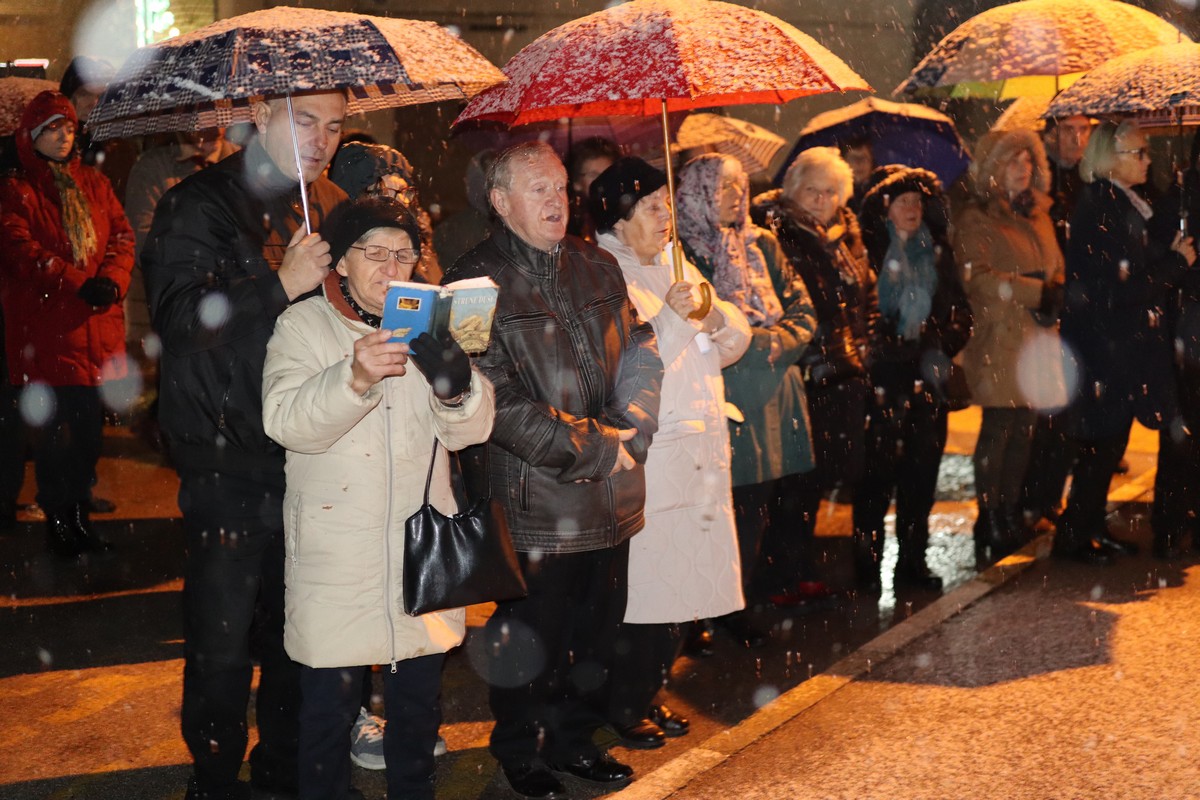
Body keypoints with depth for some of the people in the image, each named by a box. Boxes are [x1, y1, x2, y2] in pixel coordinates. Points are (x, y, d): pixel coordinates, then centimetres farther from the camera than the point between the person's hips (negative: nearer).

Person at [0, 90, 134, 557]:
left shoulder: (94, 185, 17)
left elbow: (122, 235, 7)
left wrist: (111, 280, -12)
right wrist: (79, 285, -21)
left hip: (97, 326, 5)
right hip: (43, 329, -4)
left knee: (90, 426, 7)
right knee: (49, 426, -1)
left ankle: (80, 515, 20)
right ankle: (56, 520, 11)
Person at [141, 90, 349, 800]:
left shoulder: (335, 208, 12)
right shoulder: (200, 205, -4)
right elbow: (178, 316, -17)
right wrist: (280, 284, -23)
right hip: (229, 457, -4)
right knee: (223, 641, 1)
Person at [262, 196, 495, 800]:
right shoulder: (303, 325, -2)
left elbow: (470, 431, -1)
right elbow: (287, 422, -18)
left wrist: (457, 385, -23)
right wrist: (354, 377, -35)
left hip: (422, 545, 4)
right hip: (335, 551, -3)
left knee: (419, 699, 15)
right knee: (329, 704, 4)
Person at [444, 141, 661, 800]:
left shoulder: (598, 268, 12)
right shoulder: (476, 282, -9)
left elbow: (640, 350, 11)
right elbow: (498, 400, -17)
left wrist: (626, 429, -8)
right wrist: (592, 450, -16)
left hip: (611, 496, 6)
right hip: (532, 502, -6)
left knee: (595, 626, 15)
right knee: (529, 638, 6)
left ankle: (574, 739, 34)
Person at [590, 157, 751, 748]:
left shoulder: (674, 267, 16)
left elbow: (734, 342, 14)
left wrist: (715, 315, -6)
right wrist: (670, 316, -26)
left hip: (698, 454, 7)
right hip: (645, 461, -7)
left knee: (683, 589, 11)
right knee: (645, 591, -3)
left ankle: (646, 695, 27)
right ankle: (623, 708, 14)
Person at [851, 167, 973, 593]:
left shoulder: (935, 251, 14)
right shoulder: (869, 250, -2)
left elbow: (957, 308, 15)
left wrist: (942, 346, 1)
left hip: (928, 373, 5)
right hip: (884, 372, -5)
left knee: (923, 466, 6)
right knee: (879, 466, -6)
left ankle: (913, 558, 16)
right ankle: (867, 559, 4)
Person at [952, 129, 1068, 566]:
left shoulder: (1038, 214, 18)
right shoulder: (976, 219, -3)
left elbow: (1057, 268, 18)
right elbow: (978, 277, -15)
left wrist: (1055, 294, -5)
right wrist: (1035, 291, -18)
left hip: (1037, 337, 6)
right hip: (997, 338, -6)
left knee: (1024, 428, 6)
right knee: (999, 428, -5)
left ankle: (1009, 515, 17)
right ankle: (988, 524, 3)